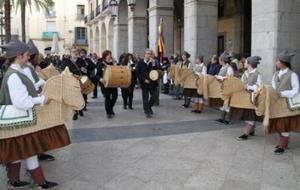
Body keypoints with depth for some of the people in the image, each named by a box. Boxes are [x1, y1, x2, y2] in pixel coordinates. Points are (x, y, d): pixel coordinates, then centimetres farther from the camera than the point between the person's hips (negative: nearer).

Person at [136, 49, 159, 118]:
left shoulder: (153, 62, 6)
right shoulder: (140, 63, -1)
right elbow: (138, 73, -2)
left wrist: (153, 64, -15)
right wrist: (144, 80, -11)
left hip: (152, 82, 3)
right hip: (145, 83, -3)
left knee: (153, 97, 7)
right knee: (145, 98, 0)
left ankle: (149, 107, 34)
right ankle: (147, 112, 10)